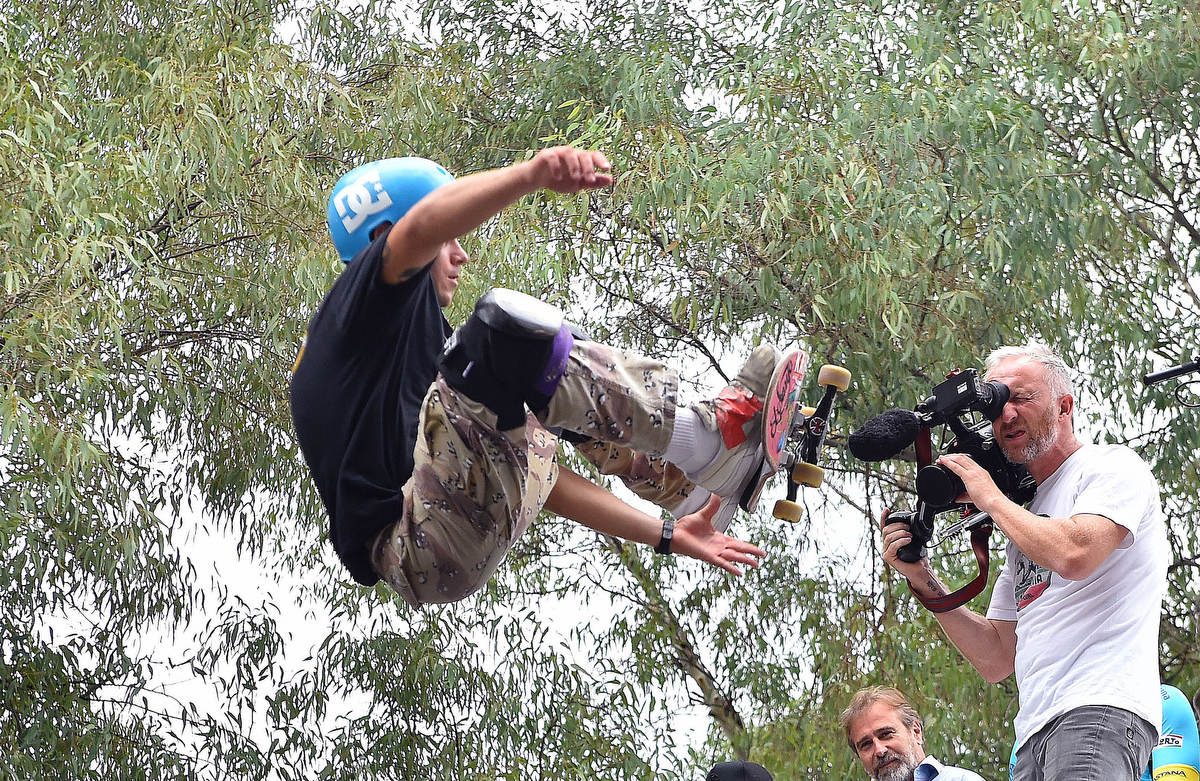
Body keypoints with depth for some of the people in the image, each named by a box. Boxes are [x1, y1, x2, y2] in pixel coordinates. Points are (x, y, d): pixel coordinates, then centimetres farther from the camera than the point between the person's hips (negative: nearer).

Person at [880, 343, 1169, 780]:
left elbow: (1073, 555, -17)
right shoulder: (1024, 520, 27)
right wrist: (922, 580, 14)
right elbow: (997, 660, 24)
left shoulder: (1111, 466, 5)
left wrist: (990, 498, -1)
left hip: (1099, 711, -8)